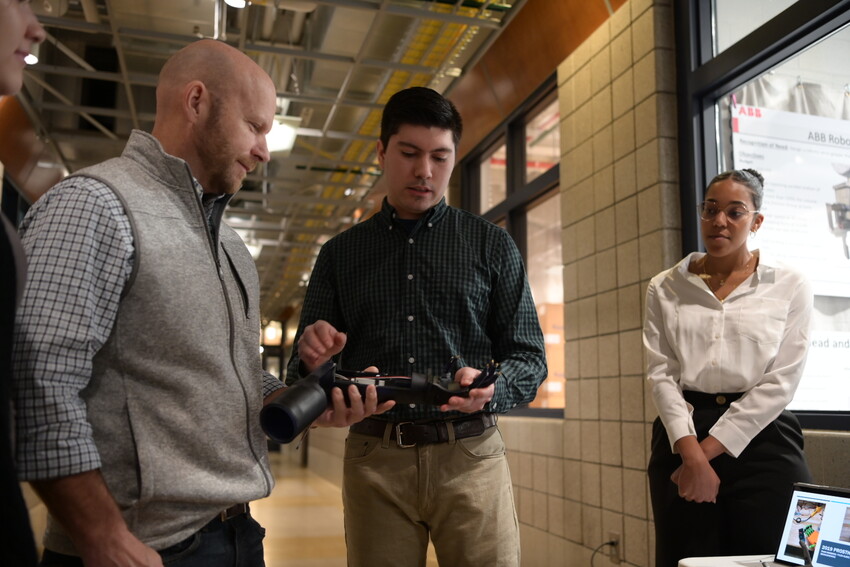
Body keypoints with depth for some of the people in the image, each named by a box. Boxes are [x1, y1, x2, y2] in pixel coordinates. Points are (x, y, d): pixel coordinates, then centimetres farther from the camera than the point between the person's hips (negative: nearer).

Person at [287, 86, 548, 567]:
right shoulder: (340, 254, 11)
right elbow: (301, 376, 11)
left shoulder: (492, 245, 8)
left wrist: (489, 388, -16)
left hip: (470, 455, -1)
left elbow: (529, 358, 6)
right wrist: (313, 360, -13)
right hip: (375, 460, 1)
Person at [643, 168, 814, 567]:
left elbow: (780, 381, -5)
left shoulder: (790, 287, 2)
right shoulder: (665, 289, 7)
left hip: (761, 442, -1)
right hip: (683, 439, 1)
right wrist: (691, 452, -14)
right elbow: (661, 373, -1)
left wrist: (711, 448, -10)